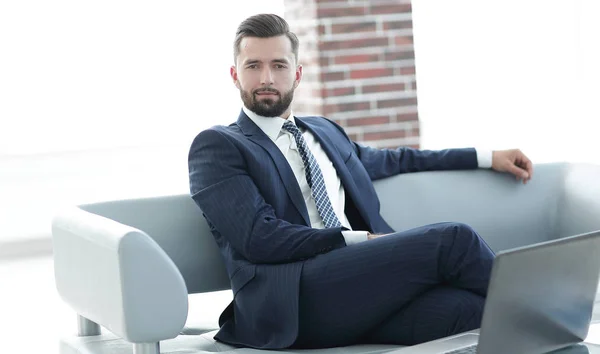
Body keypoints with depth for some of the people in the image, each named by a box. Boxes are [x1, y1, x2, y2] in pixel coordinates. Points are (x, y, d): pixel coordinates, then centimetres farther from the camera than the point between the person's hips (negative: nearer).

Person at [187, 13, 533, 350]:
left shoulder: (324, 131, 28)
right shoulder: (216, 146, 6)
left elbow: (393, 160, 41)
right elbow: (259, 237, -7)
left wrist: (487, 157, 37)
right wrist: (361, 240, -7)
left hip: (362, 282, 6)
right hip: (290, 303, -6)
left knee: (465, 307, -29)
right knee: (451, 238, -21)